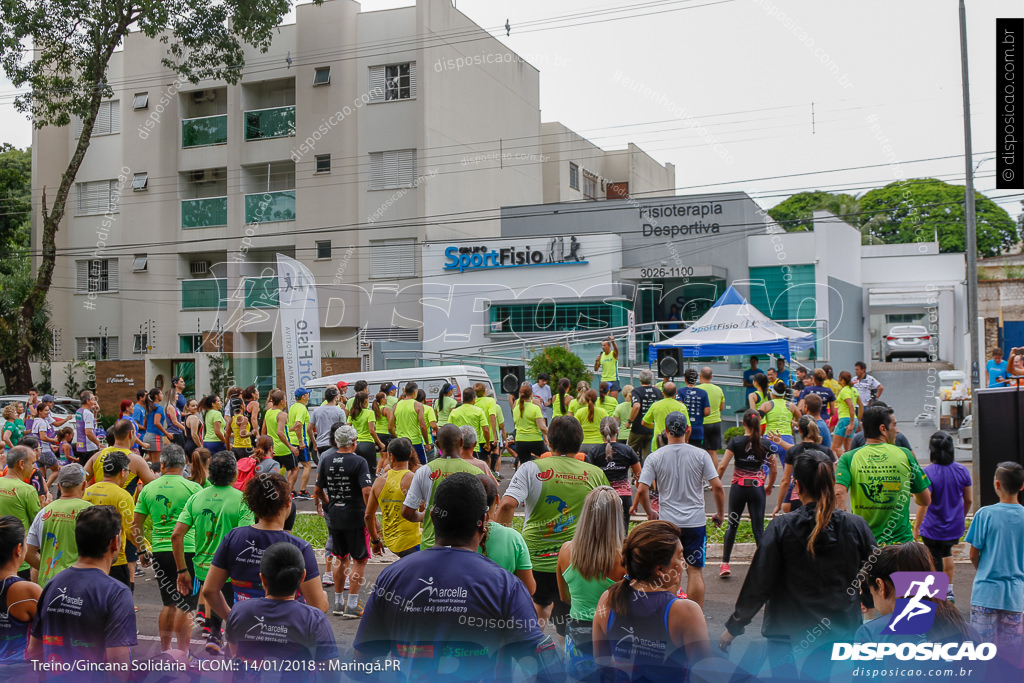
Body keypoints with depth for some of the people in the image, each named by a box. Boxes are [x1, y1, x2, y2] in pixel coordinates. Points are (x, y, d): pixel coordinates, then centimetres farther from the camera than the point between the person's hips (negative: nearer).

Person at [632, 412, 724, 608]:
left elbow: (642, 490, -9)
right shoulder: (700, 455, -5)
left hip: (667, 522, 0)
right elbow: (718, 487, -7)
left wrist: (650, 513, 8)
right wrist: (720, 514, 7)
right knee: (695, 571, 5)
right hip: (695, 522, 0)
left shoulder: (655, 457, -5)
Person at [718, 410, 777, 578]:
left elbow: (722, 466, -12)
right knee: (758, 528, 5)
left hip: (738, 487, -1)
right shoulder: (765, 444, -2)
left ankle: (725, 564, 12)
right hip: (757, 489, 1)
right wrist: (769, 487, 19)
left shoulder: (735, 442, -7)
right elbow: (773, 470, 3)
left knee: (732, 525, 12)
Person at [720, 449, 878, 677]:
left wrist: (734, 627, 2)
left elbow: (758, 584, -9)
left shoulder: (781, 528, -13)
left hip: (788, 633, -2)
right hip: (843, 631, 2)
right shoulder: (856, 526, -6)